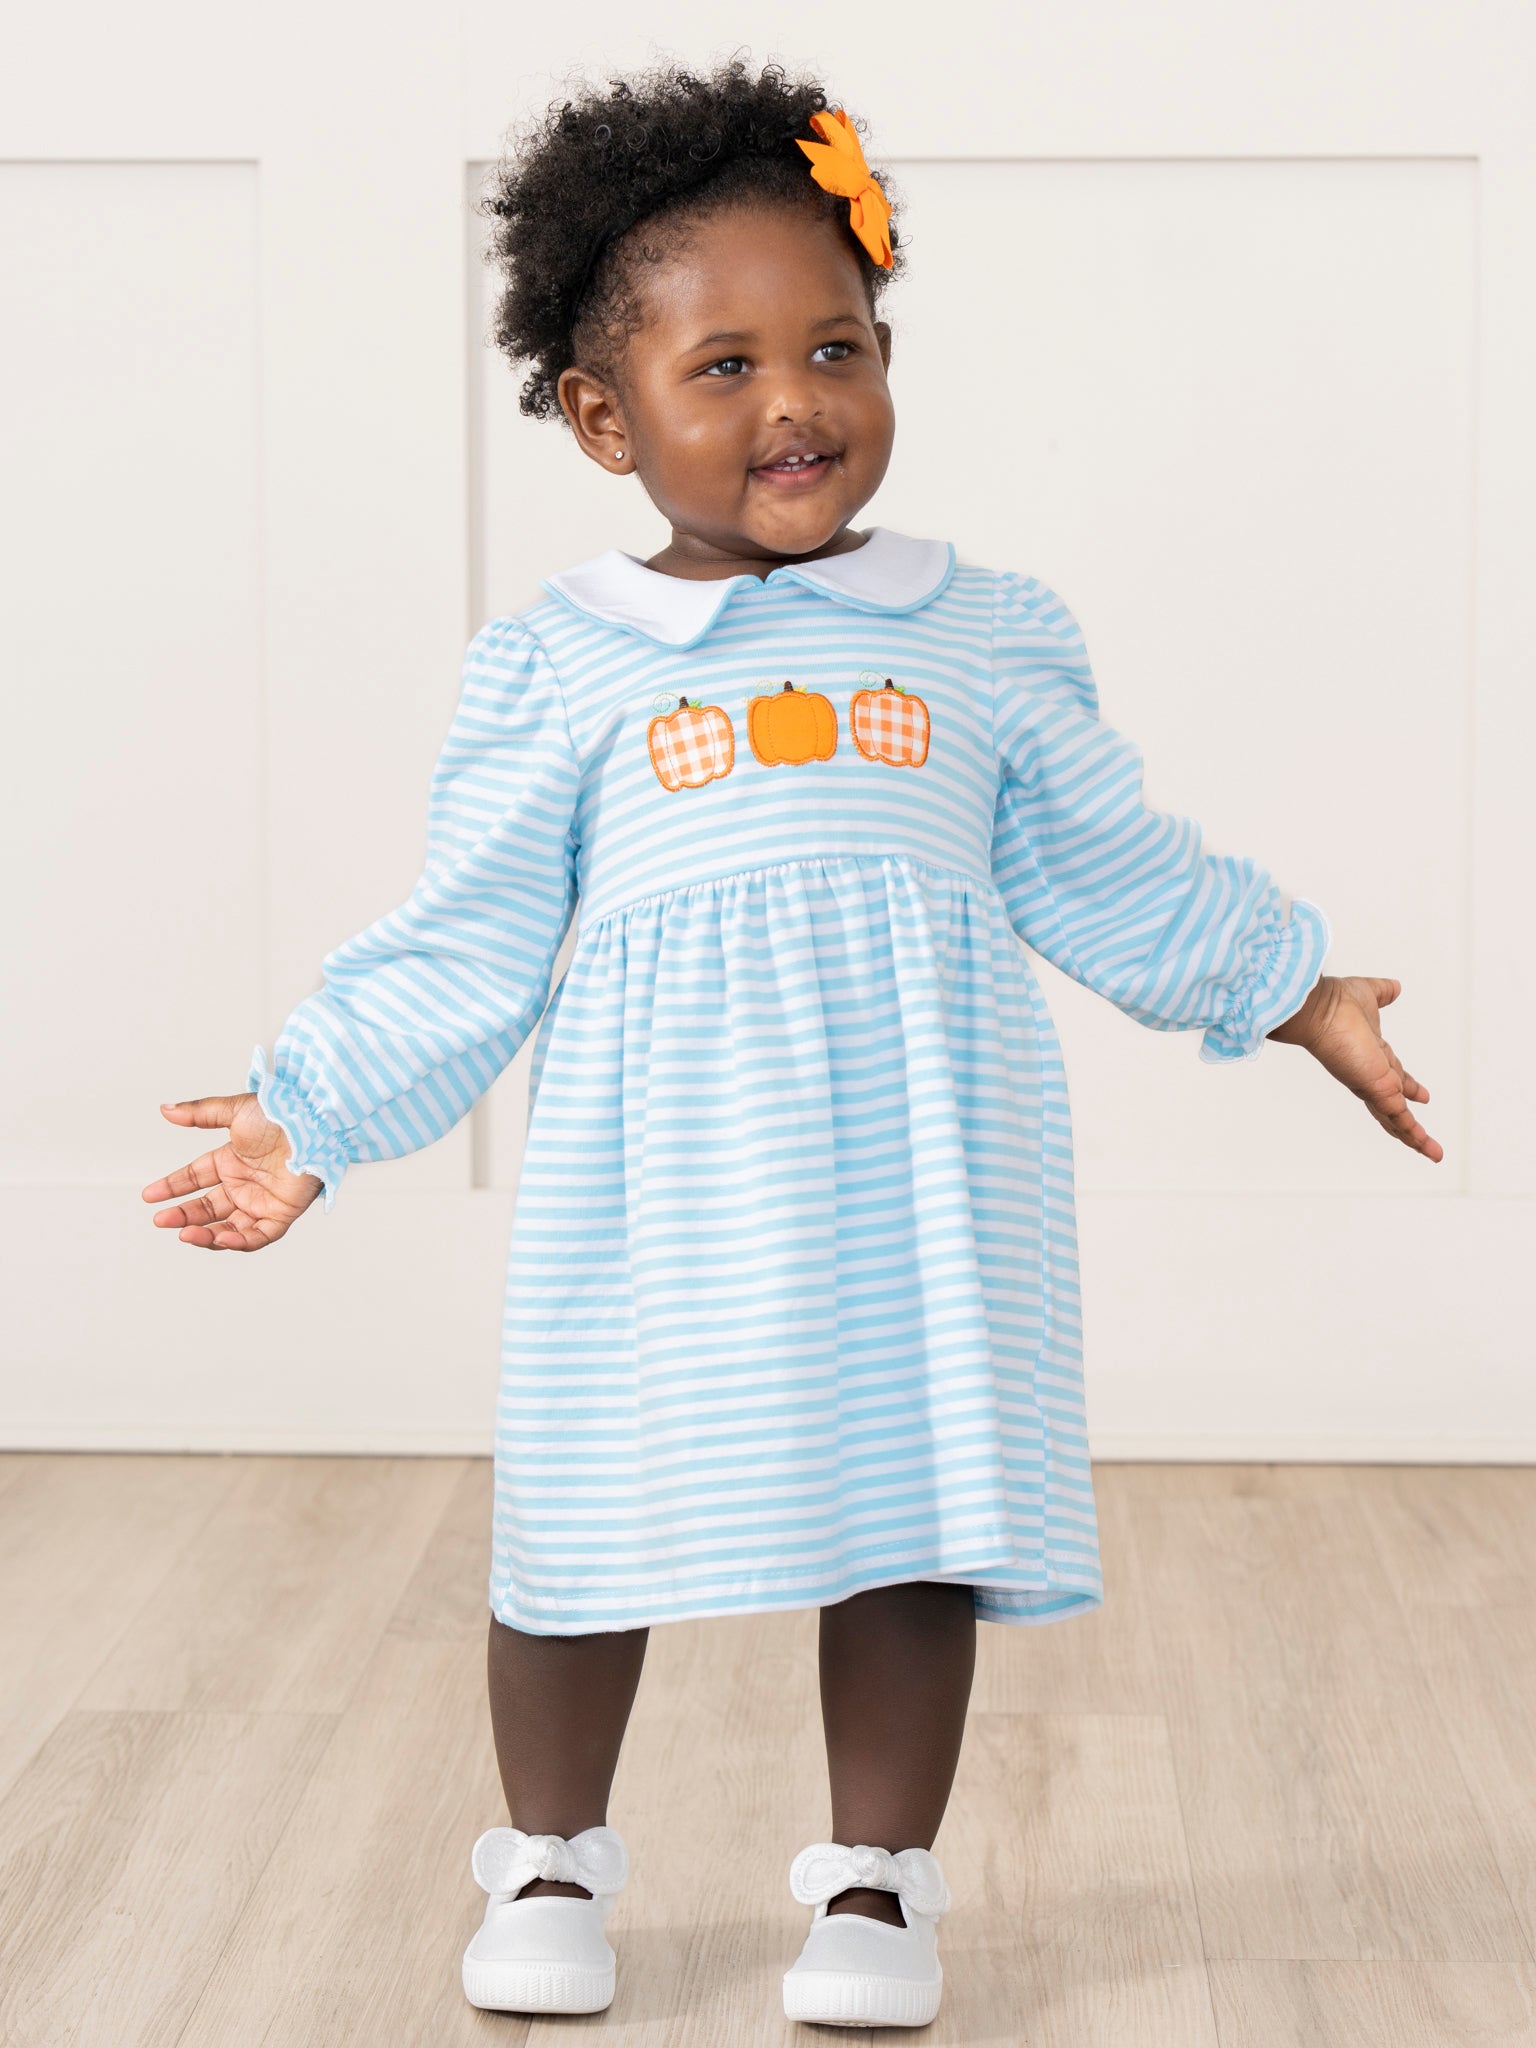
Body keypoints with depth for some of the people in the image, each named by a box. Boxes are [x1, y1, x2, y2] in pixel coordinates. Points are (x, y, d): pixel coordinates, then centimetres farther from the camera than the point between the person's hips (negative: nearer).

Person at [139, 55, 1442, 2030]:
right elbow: (467, 947, 7)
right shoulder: (556, 668, 5)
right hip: (655, 1171, -1)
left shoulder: (987, 639, 9)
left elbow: (1117, 882, 18)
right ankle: (551, 1858, 28)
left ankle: (875, 1876, 24)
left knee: (912, 1509, 5)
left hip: (915, 1159, 1)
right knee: (590, 1510, 5)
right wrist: (306, 1120, 3)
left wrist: (1302, 997, 20)